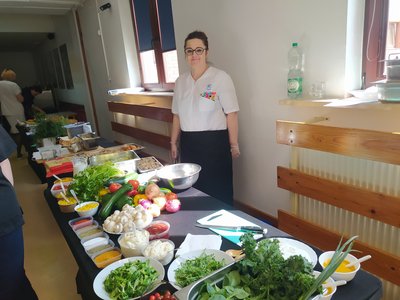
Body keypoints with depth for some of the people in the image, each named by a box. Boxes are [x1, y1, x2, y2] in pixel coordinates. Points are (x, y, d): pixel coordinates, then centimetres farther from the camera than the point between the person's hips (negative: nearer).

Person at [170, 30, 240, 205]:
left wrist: (234, 145, -8)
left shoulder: (220, 78, -8)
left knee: (218, 191, 5)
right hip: (188, 144, 5)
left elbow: (231, 114, -9)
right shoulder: (181, 81, 8)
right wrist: (173, 143, 16)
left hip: (215, 143, -5)